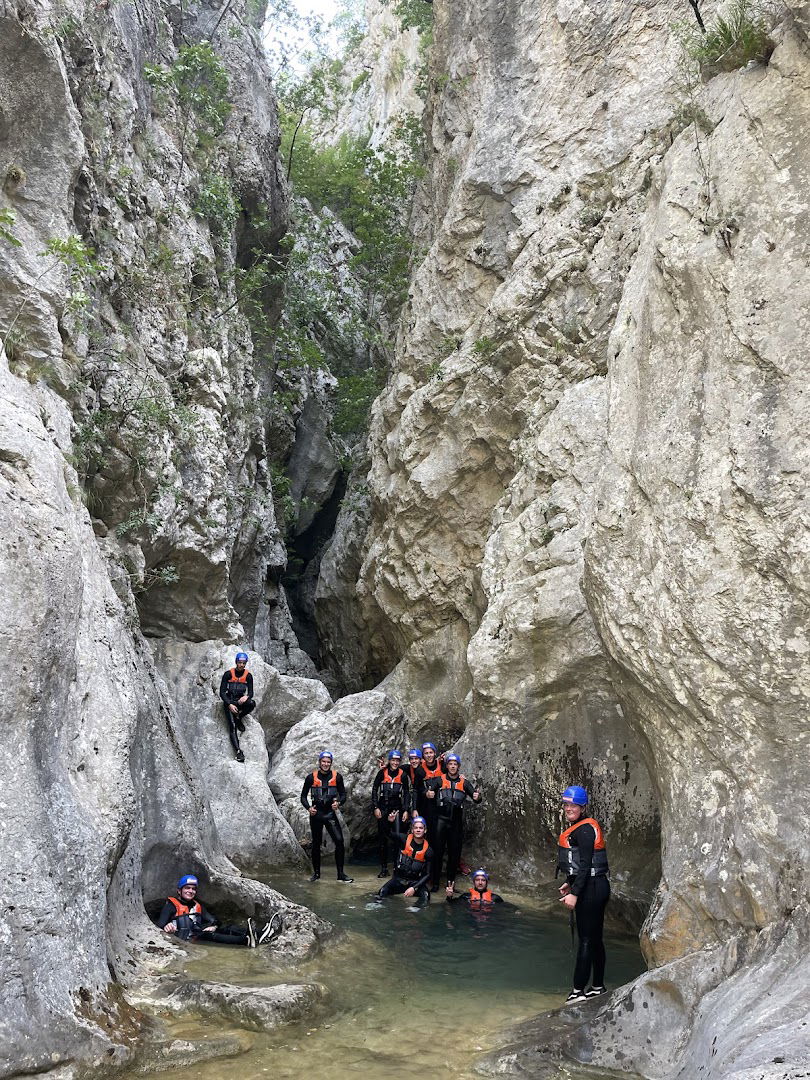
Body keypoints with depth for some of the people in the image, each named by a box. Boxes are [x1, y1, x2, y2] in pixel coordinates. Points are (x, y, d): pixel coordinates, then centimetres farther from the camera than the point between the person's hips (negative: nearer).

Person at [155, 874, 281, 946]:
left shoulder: (197, 905, 27)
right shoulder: (171, 904, 8)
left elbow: (215, 920, 22)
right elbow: (159, 925, -6)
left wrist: (213, 926, -3)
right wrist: (166, 927, -30)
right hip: (183, 940, -7)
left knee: (229, 929, -16)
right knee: (207, 935, -36)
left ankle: (261, 935, -43)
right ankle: (247, 940, -62)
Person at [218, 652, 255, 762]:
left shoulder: (248, 676, 3)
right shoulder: (228, 674, -6)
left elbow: (251, 692, 3)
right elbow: (222, 692, -6)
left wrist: (246, 697, -22)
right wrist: (230, 705, -18)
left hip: (241, 700, 2)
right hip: (229, 701, -2)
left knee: (252, 703, -33)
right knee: (232, 726, -21)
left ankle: (239, 717, -3)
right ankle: (238, 752, -29)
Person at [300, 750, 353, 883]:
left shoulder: (337, 776, 0)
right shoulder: (311, 777, -3)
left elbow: (343, 794, 5)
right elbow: (303, 796, 4)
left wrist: (338, 803, -15)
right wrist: (308, 808, -13)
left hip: (330, 814, 0)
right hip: (316, 814, 0)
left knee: (339, 841, -13)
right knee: (316, 844, 9)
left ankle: (341, 874, -6)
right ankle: (316, 873, 24)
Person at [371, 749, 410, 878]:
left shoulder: (403, 774, 3)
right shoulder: (382, 773, -1)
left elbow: (406, 794, 7)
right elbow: (374, 790, 2)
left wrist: (405, 810, 0)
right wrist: (375, 807, -4)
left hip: (397, 808, 0)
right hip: (383, 808, 0)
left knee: (398, 835, -15)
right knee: (382, 838, 4)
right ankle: (384, 868, 11)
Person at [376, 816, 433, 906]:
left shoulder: (428, 851, -7)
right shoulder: (405, 840, -6)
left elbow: (427, 874, -5)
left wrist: (414, 888, -17)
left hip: (416, 882, 0)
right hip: (399, 879, 0)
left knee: (425, 895, -31)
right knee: (381, 893, -26)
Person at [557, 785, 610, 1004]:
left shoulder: (584, 830, -16)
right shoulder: (577, 828, 14)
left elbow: (585, 864, -21)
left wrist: (574, 893, -22)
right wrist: (569, 884, 23)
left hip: (591, 888, -10)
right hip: (596, 887, 10)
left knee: (586, 940, -5)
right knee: (594, 939, 16)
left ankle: (579, 990, -1)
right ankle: (598, 986, 24)